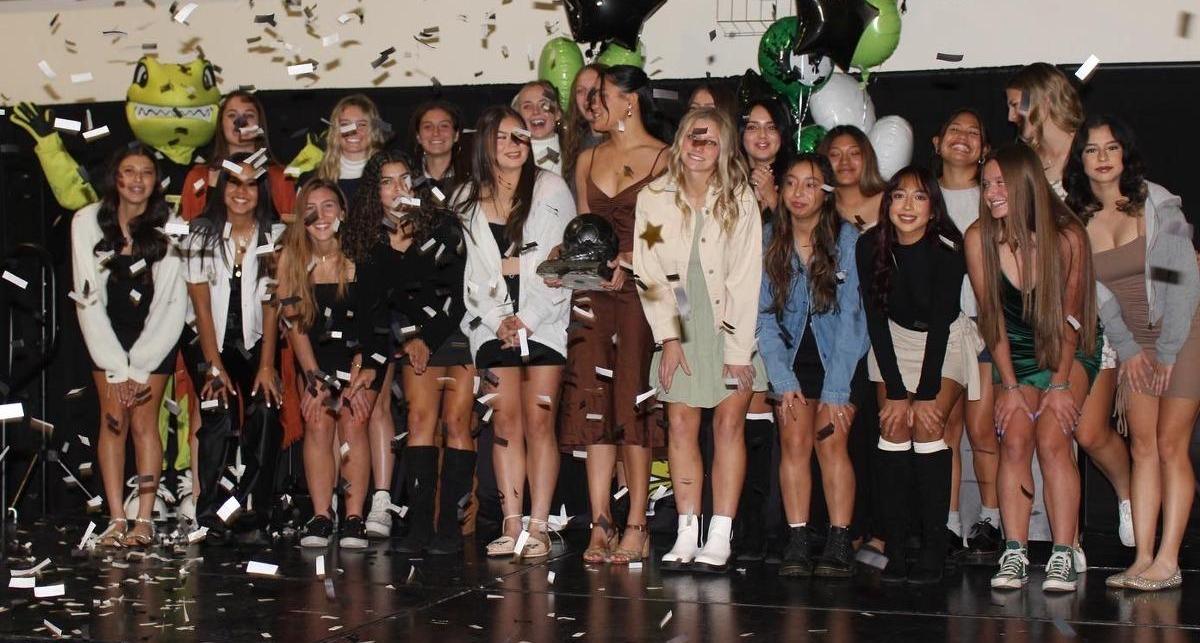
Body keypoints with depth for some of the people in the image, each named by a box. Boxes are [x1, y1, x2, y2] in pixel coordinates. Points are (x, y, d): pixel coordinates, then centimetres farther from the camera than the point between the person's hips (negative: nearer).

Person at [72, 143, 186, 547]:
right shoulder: (87, 222, -9)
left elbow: (174, 305, -10)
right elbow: (88, 300, -8)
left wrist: (138, 367, -13)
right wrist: (119, 368, -12)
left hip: (154, 336, -1)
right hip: (107, 335, 1)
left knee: (144, 421, -6)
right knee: (113, 421, -4)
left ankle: (145, 520, -4)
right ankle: (116, 520, -4)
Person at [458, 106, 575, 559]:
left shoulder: (551, 190, 4)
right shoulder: (467, 200, 12)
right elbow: (469, 272, 10)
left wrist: (527, 319, -9)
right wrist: (499, 320, -5)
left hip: (544, 321, -2)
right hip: (492, 323, 2)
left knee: (539, 422, -7)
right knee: (506, 422, -4)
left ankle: (539, 528, -6)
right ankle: (511, 526, -2)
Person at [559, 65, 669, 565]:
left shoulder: (663, 159, 1)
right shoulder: (588, 160, 19)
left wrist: (629, 259, -17)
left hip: (641, 290, -5)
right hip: (593, 291, 5)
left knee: (633, 404, -6)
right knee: (594, 403, -2)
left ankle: (636, 526, -1)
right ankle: (601, 524, -1)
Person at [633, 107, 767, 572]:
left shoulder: (740, 200, -6)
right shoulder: (653, 198, -1)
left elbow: (746, 277, -8)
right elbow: (649, 274, 0)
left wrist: (738, 350, -12)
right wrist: (668, 338, -7)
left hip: (731, 327, -1)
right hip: (680, 328, 2)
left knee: (728, 423, -6)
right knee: (681, 424, -3)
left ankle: (720, 539, -5)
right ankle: (686, 534, 0)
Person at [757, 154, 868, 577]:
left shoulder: (848, 240, -12)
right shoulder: (768, 241, -4)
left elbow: (850, 317, -14)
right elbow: (765, 317, -2)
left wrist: (835, 391, -17)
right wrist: (783, 382, -11)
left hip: (839, 355, -2)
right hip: (793, 355, 2)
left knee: (831, 440, -15)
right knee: (794, 439, -12)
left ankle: (838, 546, -13)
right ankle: (797, 544, -12)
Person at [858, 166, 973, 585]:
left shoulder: (947, 249, -23)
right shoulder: (870, 247, -15)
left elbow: (940, 321, -22)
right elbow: (875, 318, -13)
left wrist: (927, 393, -22)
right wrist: (894, 390, -16)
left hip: (946, 342, -3)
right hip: (895, 339, 3)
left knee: (929, 426, -18)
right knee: (894, 428, -11)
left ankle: (934, 550, -16)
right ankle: (895, 547, -11)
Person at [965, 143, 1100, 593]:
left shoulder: (1067, 236, -19)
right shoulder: (979, 238, -14)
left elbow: (1069, 317, -11)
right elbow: (992, 316, -8)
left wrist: (1060, 384, -14)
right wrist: (1010, 387, -10)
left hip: (1068, 352, -2)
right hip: (1014, 353, 2)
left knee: (1052, 439, -19)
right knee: (1014, 441, -14)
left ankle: (1063, 556, -16)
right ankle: (1013, 554, -13)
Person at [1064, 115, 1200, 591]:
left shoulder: (1157, 204, -11)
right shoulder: (1077, 219, 2)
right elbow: (1097, 293, 4)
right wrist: (1127, 347, -5)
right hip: (1133, 343, 4)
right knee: (1143, 447, 0)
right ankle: (1143, 559, -1)